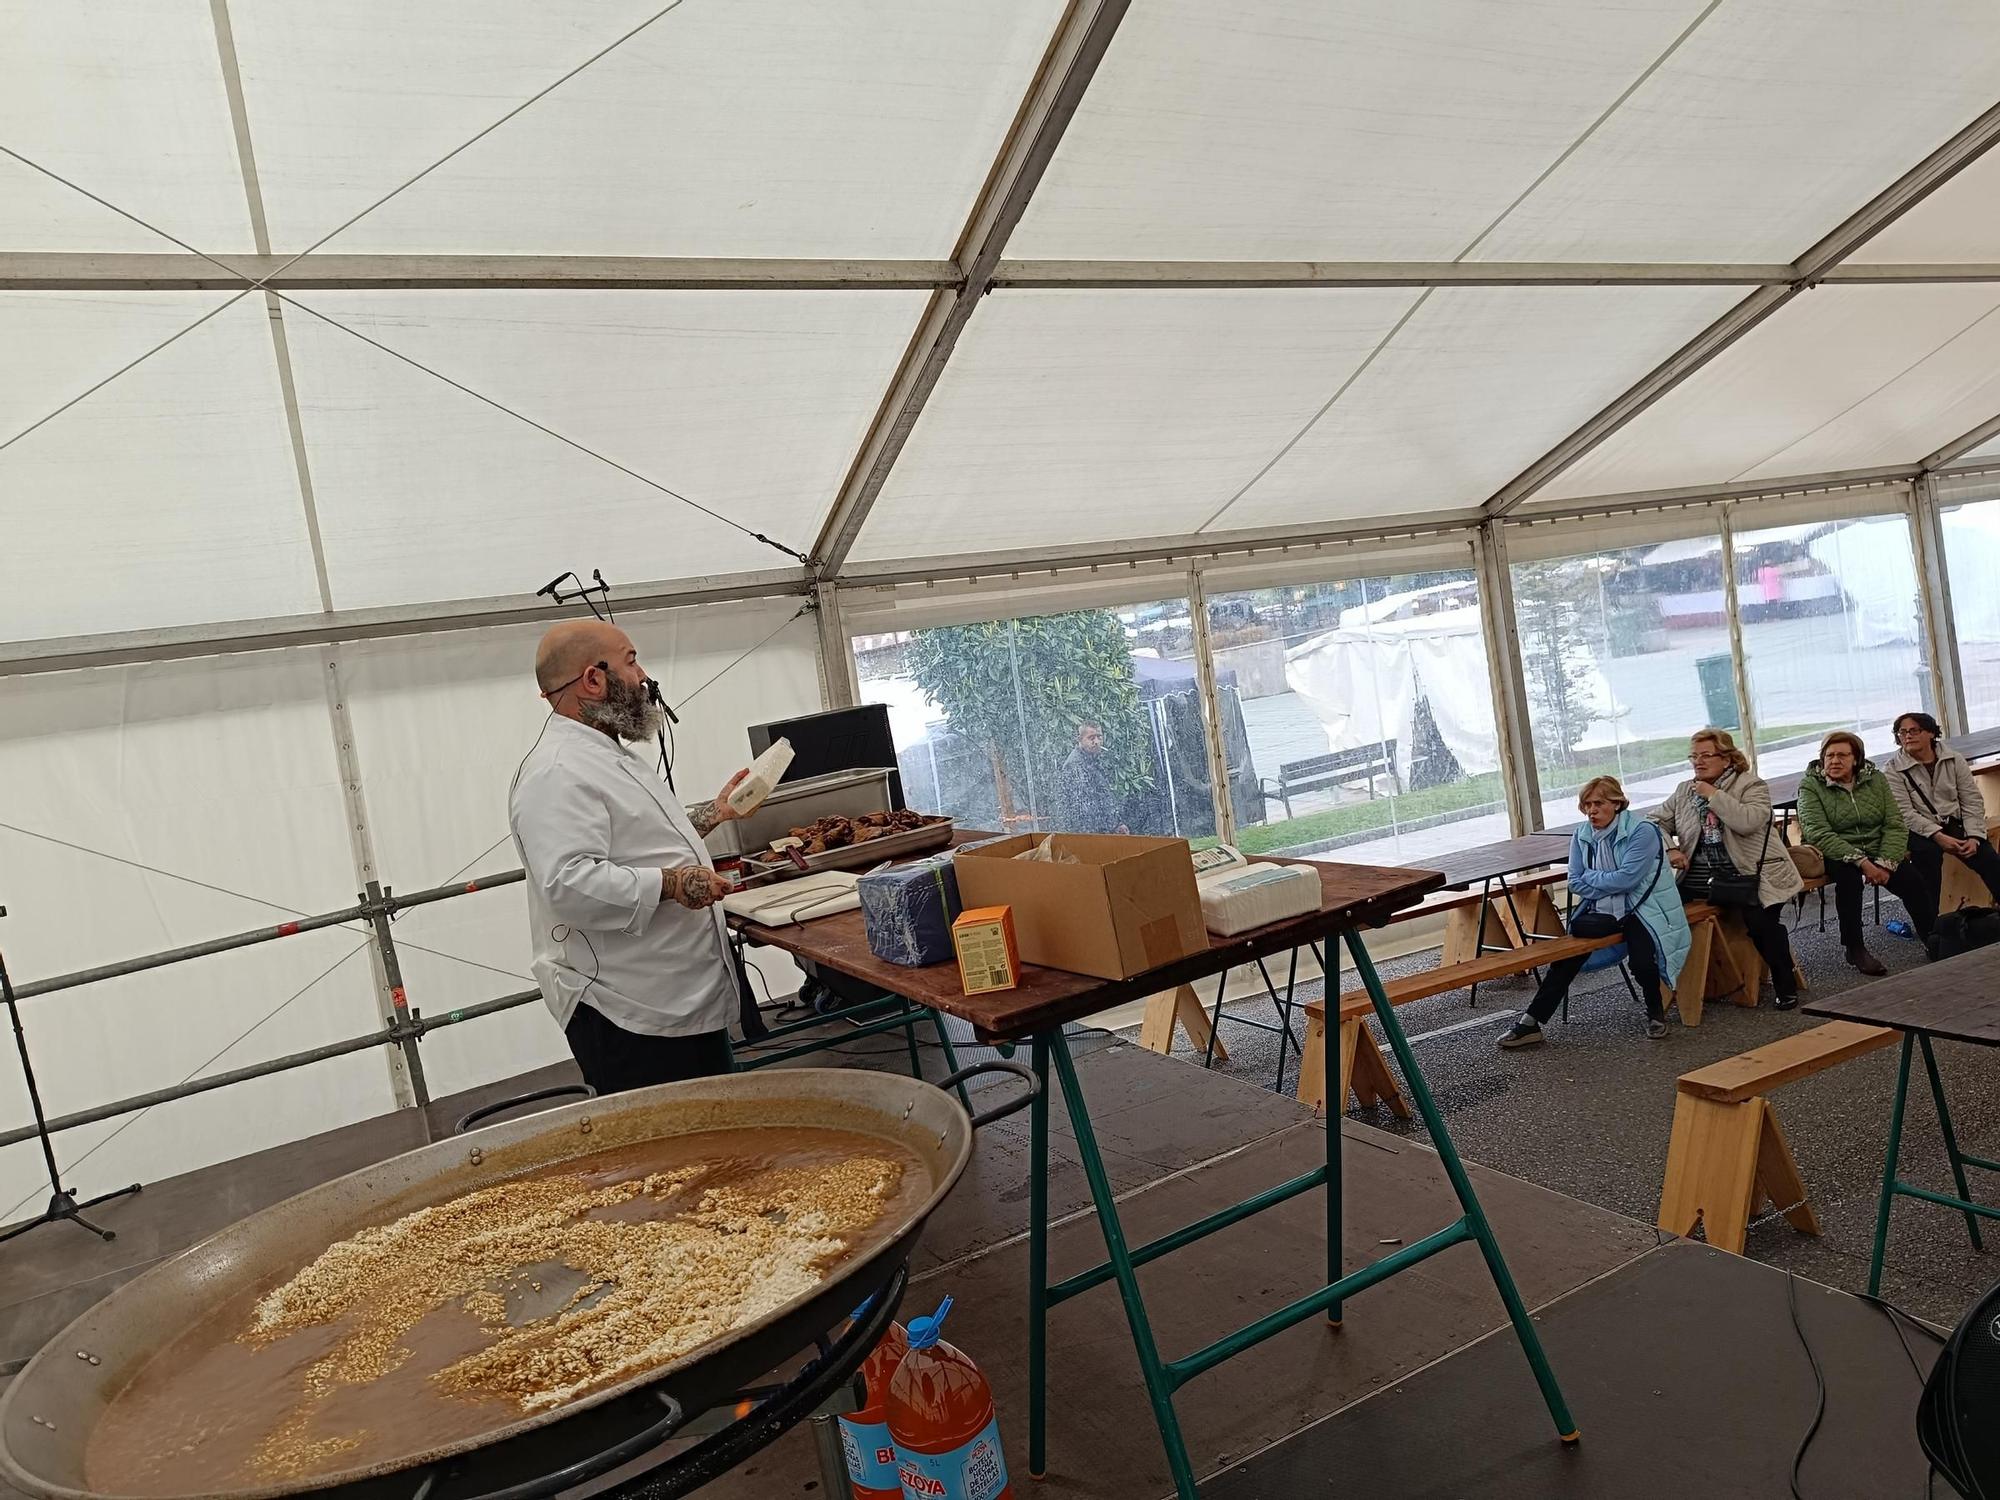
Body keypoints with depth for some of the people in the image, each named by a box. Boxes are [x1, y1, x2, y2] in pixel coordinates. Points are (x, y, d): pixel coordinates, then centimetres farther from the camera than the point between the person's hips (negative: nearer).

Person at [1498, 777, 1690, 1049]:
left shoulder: (1643, 831, -12)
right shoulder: (1581, 835, 5)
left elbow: (1626, 878, -20)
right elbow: (1575, 883, 3)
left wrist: (1591, 878, -6)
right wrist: (1609, 884, -11)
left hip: (1640, 910, -5)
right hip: (1600, 913, 5)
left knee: (1642, 962, -28)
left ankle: (1656, 1013, 7)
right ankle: (1531, 1021, -10)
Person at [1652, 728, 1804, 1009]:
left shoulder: (1751, 785, 0)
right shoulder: (1684, 791, 14)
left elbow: (1748, 822, -18)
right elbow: (1656, 823, 12)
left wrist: (1713, 795, -13)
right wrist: (1669, 850, -5)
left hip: (1749, 874, -4)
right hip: (1698, 877, 4)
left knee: (1761, 922, -28)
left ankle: (1786, 988, -8)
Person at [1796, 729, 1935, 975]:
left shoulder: (1876, 779, 6)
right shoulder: (1810, 786, -6)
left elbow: (1895, 825, -1)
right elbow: (1818, 834, -18)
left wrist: (1885, 863, -17)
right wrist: (1861, 861, -27)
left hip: (1877, 853, 4)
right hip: (1836, 856, -4)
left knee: (1914, 880, -21)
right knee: (1849, 875, -35)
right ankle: (1854, 949, -23)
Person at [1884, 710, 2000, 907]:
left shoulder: (1953, 759, 6)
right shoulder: (1893, 771, -5)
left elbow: (1972, 801, 4)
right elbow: (1905, 814, -13)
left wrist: (1974, 837, -10)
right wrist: (1939, 837, -25)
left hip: (1955, 822, 4)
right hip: (1921, 830, -3)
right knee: (1928, 850, -34)